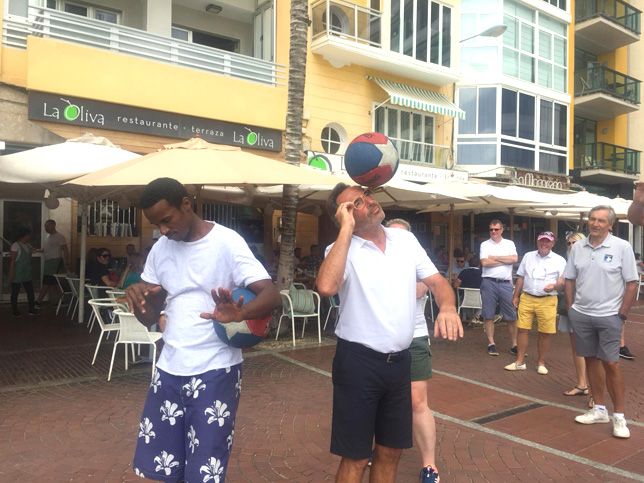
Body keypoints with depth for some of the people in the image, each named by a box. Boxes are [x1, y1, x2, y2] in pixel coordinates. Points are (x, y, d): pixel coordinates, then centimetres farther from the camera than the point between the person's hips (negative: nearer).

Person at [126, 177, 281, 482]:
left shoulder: (226, 242, -12)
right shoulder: (159, 250, 6)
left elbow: (272, 295, -20)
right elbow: (150, 317, 9)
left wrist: (239, 314, -40)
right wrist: (136, 299, -14)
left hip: (214, 372, -5)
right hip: (169, 369, 6)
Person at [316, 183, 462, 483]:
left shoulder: (406, 239, 5)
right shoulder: (342, 249, -12)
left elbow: (436, 281, 6)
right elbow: (326, 287, -32)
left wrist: (447, 307, -16)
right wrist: (346, 229, -26)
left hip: (400, 360, 5)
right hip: (358, 361, -5)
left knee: (391, 451, 20)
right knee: (356, 457, 8)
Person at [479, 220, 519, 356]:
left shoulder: (509, 243, 11)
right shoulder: (485, 244, 6)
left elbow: (515, 259, -6)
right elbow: (484, 262, -9)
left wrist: (494, 257, -6)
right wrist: (505, 260, -3)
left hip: (506, 283, 1)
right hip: (489, 282, -1)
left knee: (512, 316, 2)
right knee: (488, 315, 2)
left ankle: (514, 345, 12)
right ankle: (491, 344, 11)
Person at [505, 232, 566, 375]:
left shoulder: (559, 260, 3)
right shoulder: (528, 256, 12)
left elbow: (563, 282, 1)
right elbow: (520, 278, 15)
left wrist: (555, 286, -21)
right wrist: (515, 296, 12)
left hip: (547, 301, -2)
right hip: (526, 298, 2)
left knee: (544, 333, 3)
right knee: (522, 329, 1)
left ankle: (541, 363, 20)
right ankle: (520, 362, 11)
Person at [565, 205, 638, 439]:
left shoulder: (622, 247, -7)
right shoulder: (577, 247, 4)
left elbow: (632, 283, -6)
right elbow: (570, 279, 11)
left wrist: (622, 314, -7)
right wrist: (570, 308, 5)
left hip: (609, 316, -4)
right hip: (581, 315, 4)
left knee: (611, 364, -2)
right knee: (591, 360, 11)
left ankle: (619, 417, 11)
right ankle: (599, 410, 24)